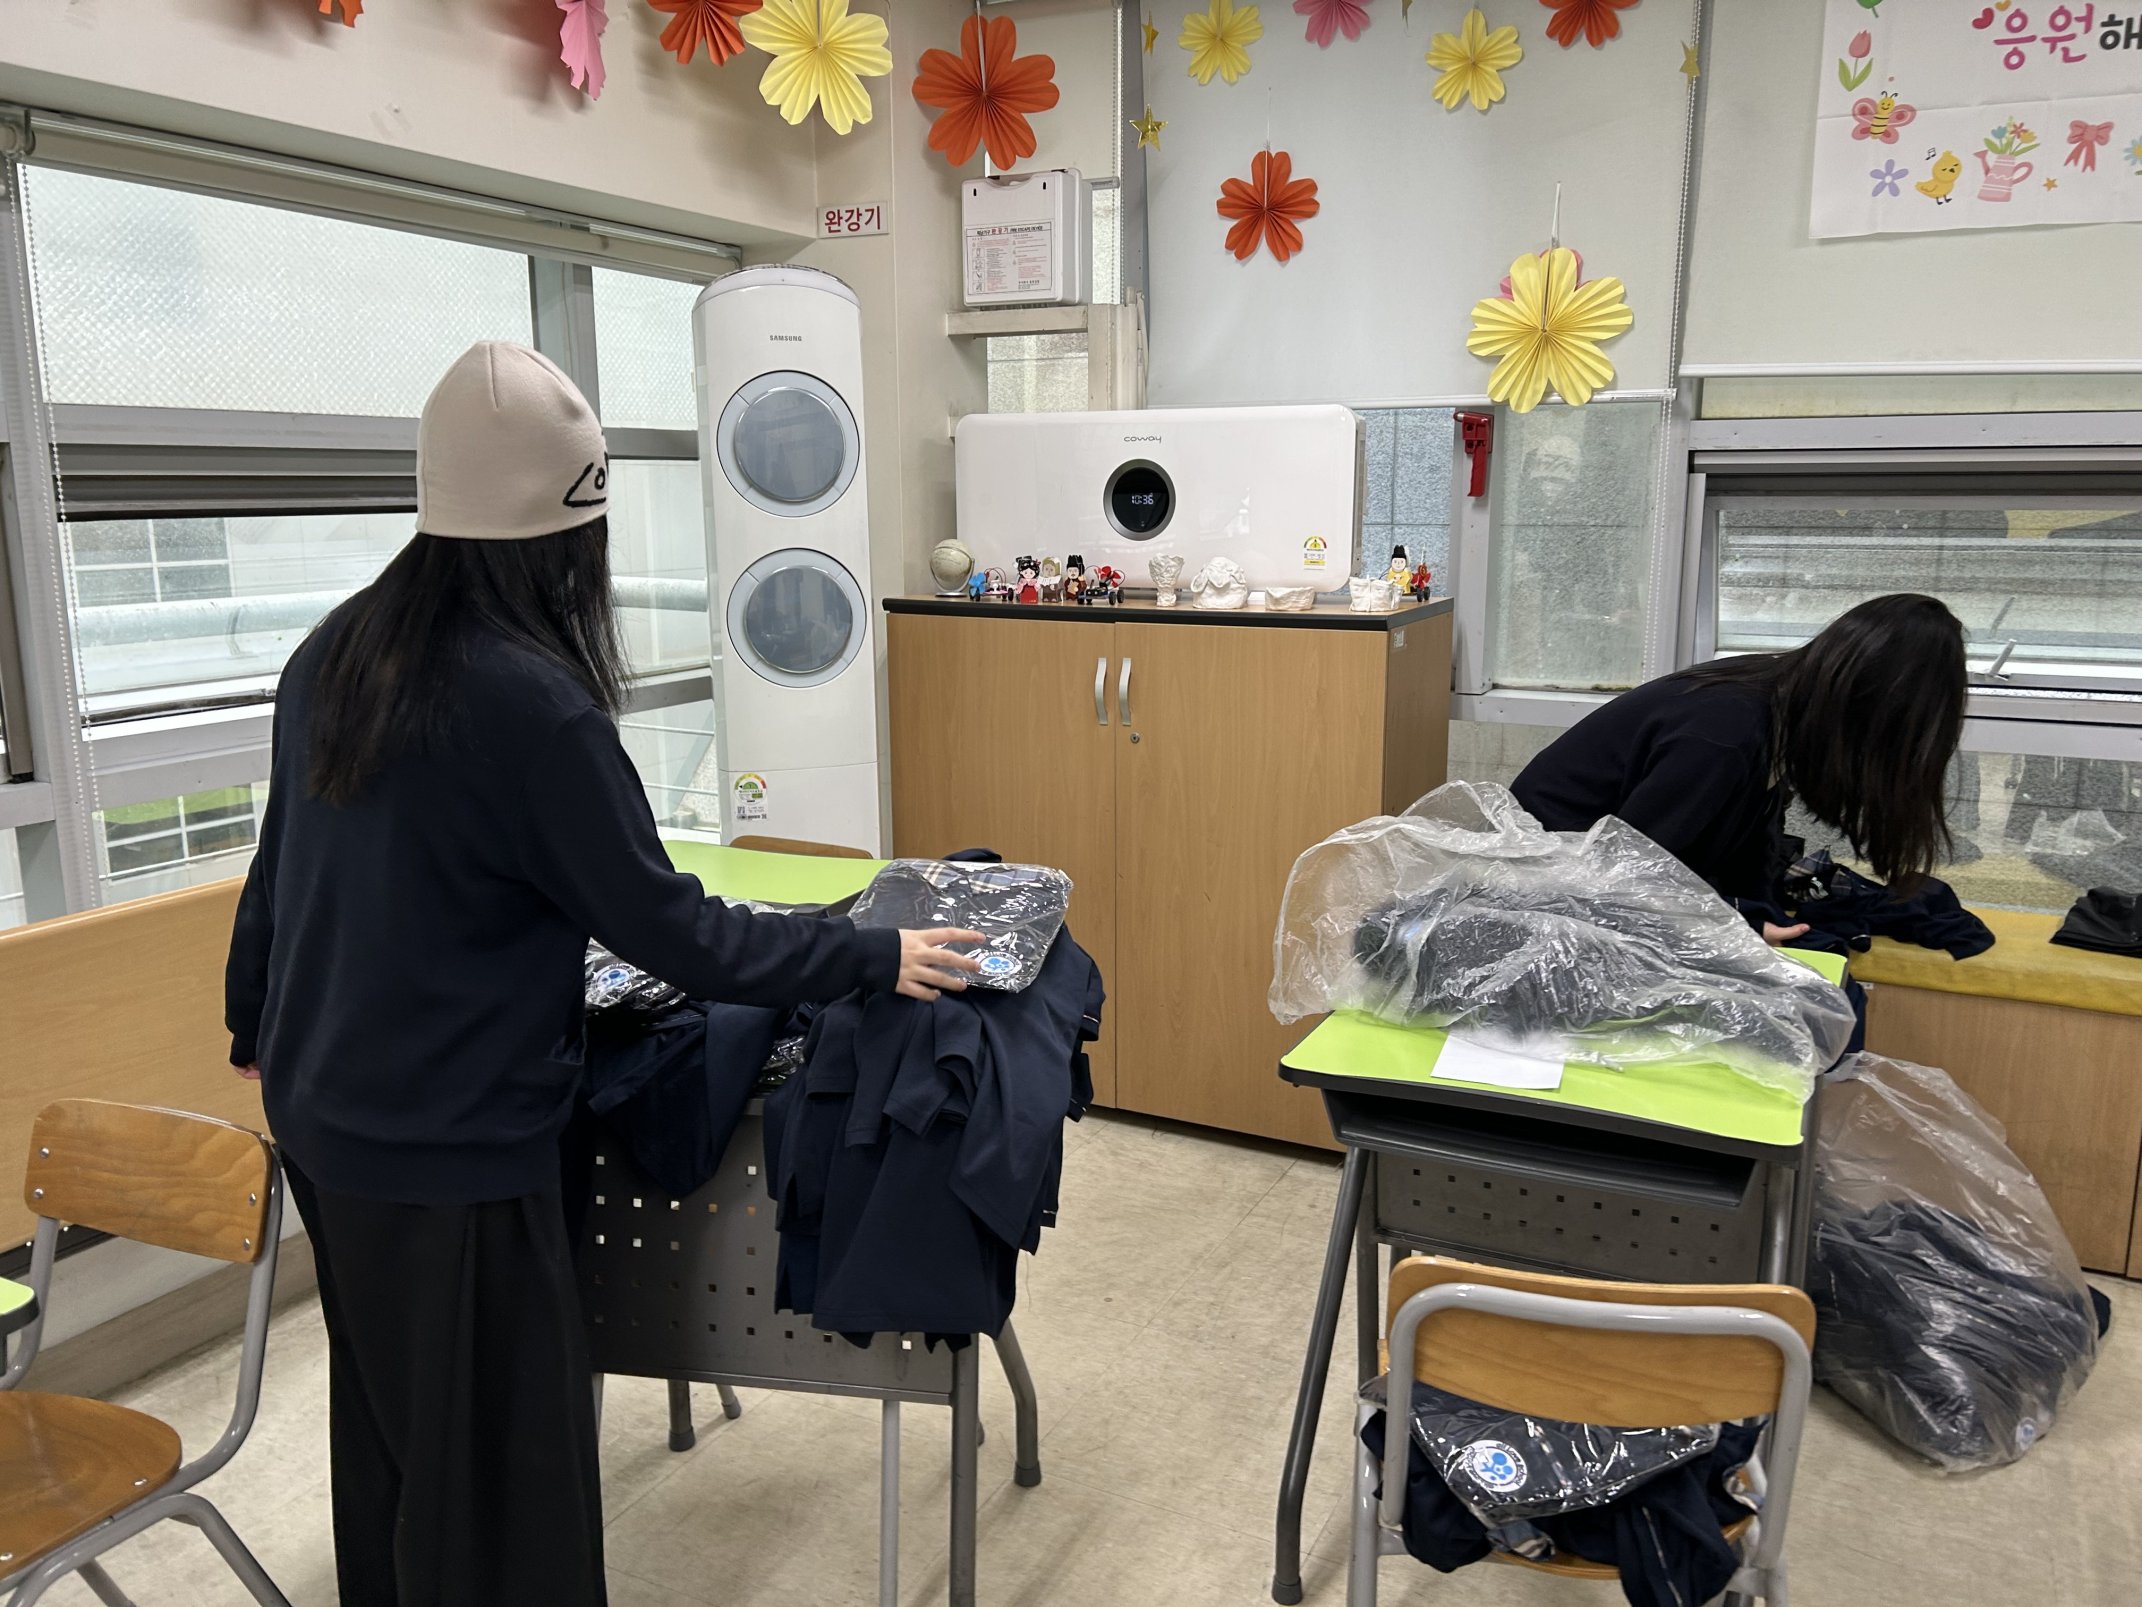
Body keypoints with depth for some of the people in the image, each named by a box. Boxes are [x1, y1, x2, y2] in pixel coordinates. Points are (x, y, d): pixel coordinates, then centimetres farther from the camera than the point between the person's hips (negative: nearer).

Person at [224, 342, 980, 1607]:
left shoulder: (337, 651, 0)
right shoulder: (527, 700, -24)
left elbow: (284, 865, 12)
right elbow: (674, 933, -20)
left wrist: (257, 1028, 27)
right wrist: (875, 958, -11)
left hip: (322, 1111, 9)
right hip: (452, 1145, -8)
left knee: (388, 1430, 26)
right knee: (497, 1471, 8)